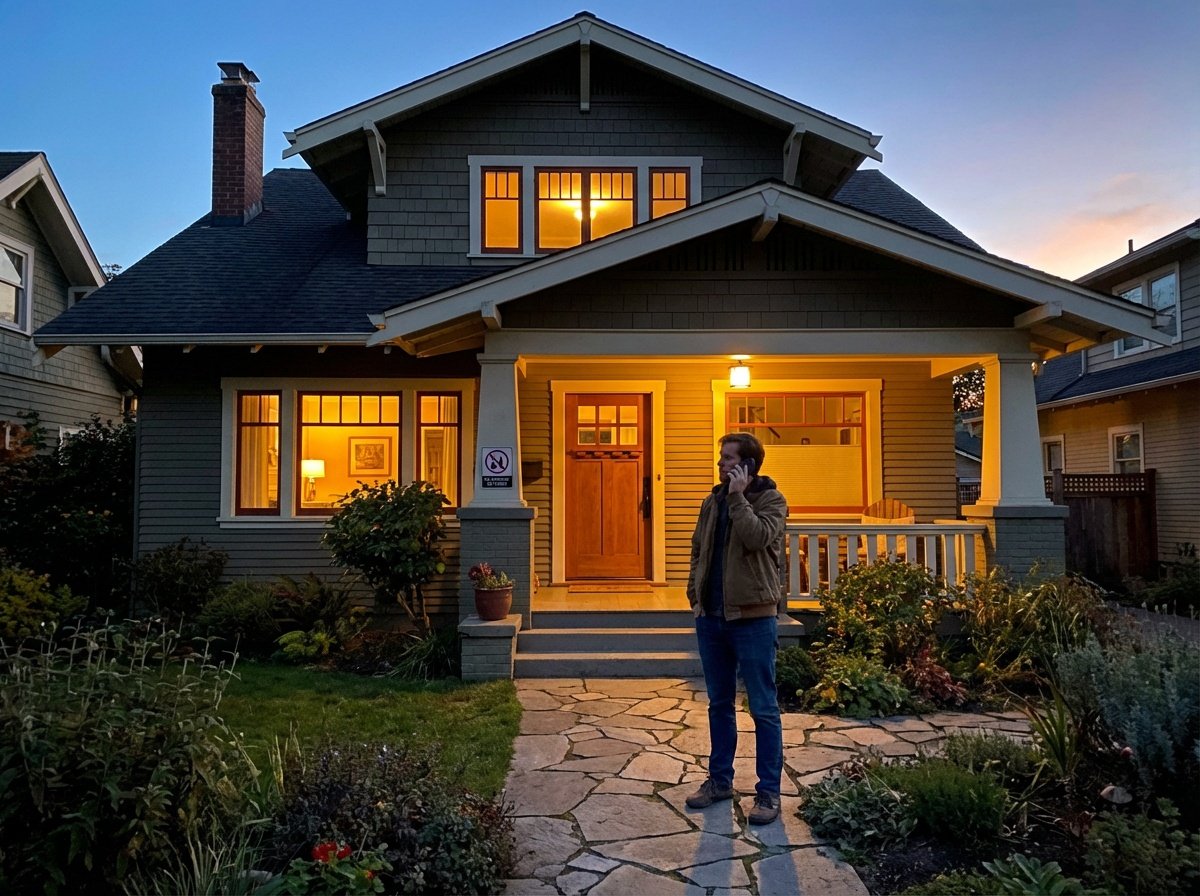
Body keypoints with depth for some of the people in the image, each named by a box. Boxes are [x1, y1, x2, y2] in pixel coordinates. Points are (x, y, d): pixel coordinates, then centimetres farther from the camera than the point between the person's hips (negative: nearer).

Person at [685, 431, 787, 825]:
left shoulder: (770, 499, -6)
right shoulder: (713, 501, 12)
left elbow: (756, 537, -25)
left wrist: (738, 496, -17)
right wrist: (695, 595, 11)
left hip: (751, 616, -6)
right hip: (711, 616, 6)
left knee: (763, 708, 2)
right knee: (719, 704, 16)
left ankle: (768, 792, 12)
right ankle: (719, 779, 28)